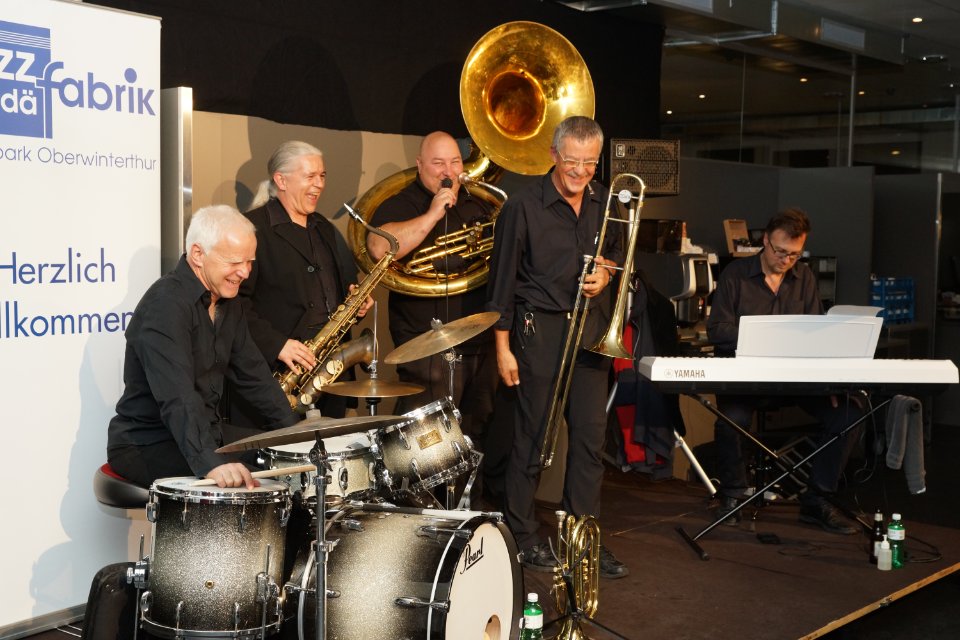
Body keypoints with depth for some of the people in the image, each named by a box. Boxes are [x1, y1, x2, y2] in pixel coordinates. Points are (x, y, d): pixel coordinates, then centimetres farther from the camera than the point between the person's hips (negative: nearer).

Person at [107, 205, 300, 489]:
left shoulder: (226, 302, 7)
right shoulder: (165, 303, -23)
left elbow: (253, 375, 12)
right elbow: (178, 398, -35)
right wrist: (211, 462, -47)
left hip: (206, 431, 9)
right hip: (145, 443, -9)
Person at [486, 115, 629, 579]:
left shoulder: (604, 203, 8)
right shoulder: (524, 206, -7)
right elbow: (502, 280, -5)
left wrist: (606, 271, 0)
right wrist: (503, 347, -7)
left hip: (591, 330, 5)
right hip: (540, 330, -5)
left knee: (590, 435, 5)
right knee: (533, 438, 1)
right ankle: (522, 537, 16)